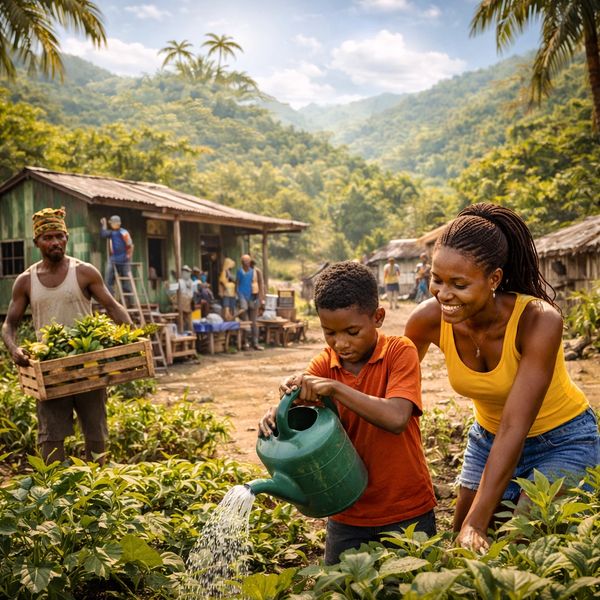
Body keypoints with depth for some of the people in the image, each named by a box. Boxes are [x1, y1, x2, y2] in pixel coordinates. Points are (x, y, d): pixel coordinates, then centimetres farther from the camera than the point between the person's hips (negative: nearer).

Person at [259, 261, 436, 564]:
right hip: (347, 514, 4)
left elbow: (396, 419, -28)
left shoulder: (400, 351, -14)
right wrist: (275, 417, -34)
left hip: (406, 513, -3)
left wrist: (334, 387, -34)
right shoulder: (324, 363, -2)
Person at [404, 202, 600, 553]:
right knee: (462, 547, 8)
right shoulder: (429, 319, -22)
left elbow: (514, 428, -34)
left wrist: (477, 522, -36)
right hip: (489, 440, 4)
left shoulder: (539, 320, -33)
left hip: (563, 441, -4)